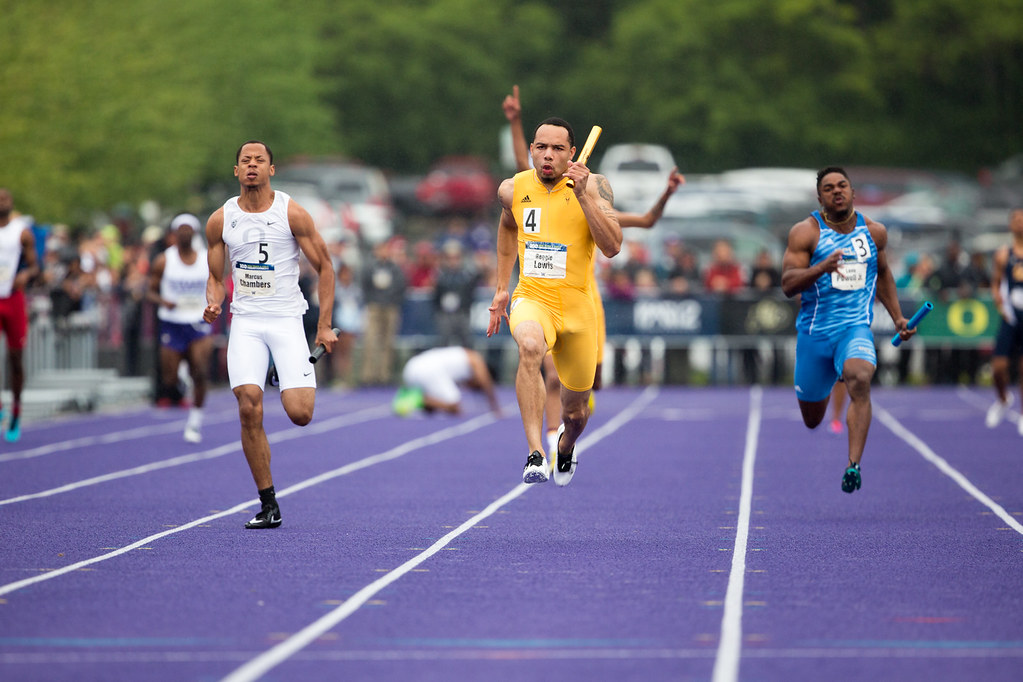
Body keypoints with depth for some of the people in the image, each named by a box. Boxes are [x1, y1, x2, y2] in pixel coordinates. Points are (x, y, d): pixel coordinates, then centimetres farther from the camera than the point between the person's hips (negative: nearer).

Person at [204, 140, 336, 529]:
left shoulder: (292, 214, -3)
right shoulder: (220, 220, 5)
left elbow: (324, 267, 3)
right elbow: (216, 277, 15)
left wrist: (324, 326, -1)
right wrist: (213, 303, -8)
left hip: (287, 319, -2)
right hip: (245, 322, 2)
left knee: (300, 414, -15)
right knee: (249, 410, -15)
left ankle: (293, 380, 25)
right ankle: (268, 504, -5)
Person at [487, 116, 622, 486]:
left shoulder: (594, 186, -9)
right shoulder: (513, 189, 0)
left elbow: (612, 247, -21)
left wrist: (582, 194, -28)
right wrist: (501, 289, 22)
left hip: (578, 308, 0)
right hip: (532, 299, 0)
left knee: (575, 412, 12)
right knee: (530, 346, -38)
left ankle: (565, 448, 52)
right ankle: (535, 453, -41)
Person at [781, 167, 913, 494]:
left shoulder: (874, 232, 8)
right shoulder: (805, 233, -5)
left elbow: (883, 274, 26)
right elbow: (788, 284, -13)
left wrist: (897, 317, 19)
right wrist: (822, 267, -29)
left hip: (856, 328, 0)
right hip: (814, 331, 0)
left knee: (860, 380, -33)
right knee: (812, 420, 11)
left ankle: (854, 465, -37)